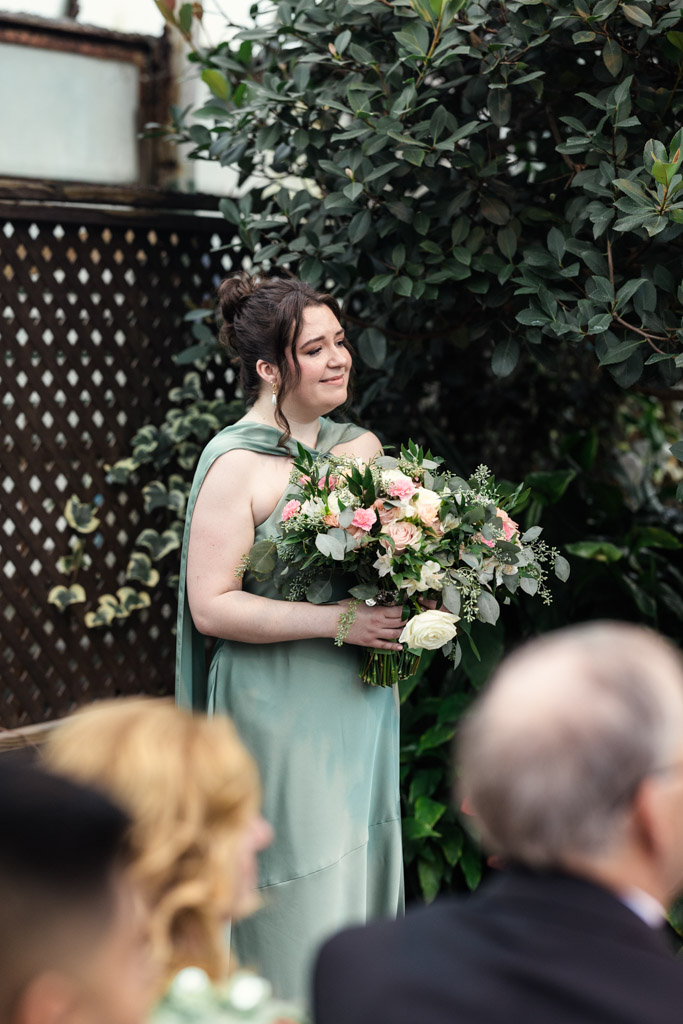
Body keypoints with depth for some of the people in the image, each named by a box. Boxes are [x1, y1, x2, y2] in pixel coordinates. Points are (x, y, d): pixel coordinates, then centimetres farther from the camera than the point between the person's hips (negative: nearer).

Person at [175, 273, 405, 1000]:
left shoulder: (362, 446, 8)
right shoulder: (236, 464, -12)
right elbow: (211, 606, -16)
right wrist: (338, 620, -21)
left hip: (361, 700, 6)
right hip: (280, 709, -6)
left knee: (362, 865, 12)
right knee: (299, 892, 0)